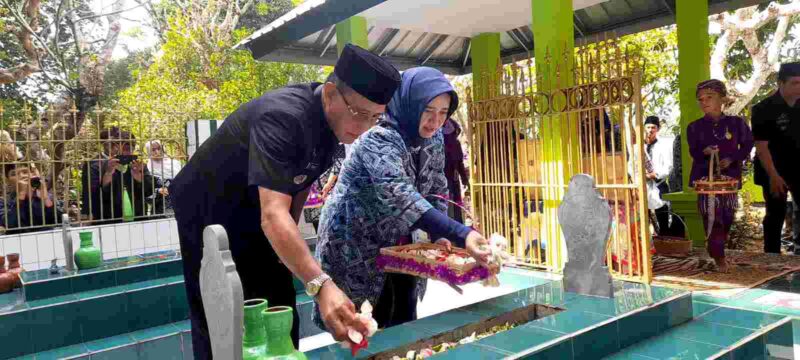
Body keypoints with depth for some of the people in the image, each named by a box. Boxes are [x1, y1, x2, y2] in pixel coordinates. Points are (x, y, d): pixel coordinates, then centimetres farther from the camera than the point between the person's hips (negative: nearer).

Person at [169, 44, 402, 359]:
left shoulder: (335, 123, -9)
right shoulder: (282, 117, -35)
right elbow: (273, 214, -45)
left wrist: (290, 243, 5)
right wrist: (320, 285, -54)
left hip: (253, 222, 7)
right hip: (207, 216, -7)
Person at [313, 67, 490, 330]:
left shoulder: (434, 140, -4)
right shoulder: (378, 140, -28)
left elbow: (437, 189, 5)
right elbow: (400, 196, -42)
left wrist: (440, 236, -11)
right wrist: (460, 235, -50)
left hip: (395, 240, 7)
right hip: (354, 241, -6)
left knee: (404, 316, 8)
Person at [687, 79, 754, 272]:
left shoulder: (736, 123, 2)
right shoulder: (694, 127, 1)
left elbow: (747, 145, 4)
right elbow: (693, 152, -1)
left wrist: (731, 159, -12)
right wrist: (705, 152, -24)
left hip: (729, 176, 1)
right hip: (705, 177, -1)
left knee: (727, 216, 8)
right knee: (711, 216, -7)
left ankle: (719, 249, 28)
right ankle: (719, 257, 1)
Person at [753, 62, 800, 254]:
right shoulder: (764, 109, -13)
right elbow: (761, 146, -16)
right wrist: (773, 176, -21)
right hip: (773, 170, -5)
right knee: (776, 213, 3)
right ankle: (772, 255, 14)